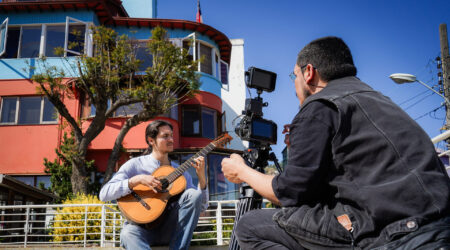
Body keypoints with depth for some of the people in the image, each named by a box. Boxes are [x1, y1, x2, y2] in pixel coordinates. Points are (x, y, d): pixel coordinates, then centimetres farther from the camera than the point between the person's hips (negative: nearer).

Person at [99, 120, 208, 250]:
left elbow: (202, 206, 4)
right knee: (128, 233, -37)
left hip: (169, 230, 3)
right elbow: (104, 194, -11)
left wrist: (201, 177, -10)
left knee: (193, 195, -19)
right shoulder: (135, 165, 0)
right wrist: (137, 179, -20)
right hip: (142, 227, -3)